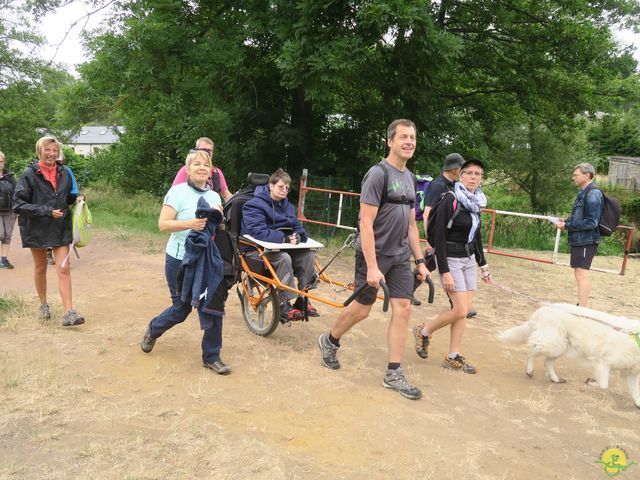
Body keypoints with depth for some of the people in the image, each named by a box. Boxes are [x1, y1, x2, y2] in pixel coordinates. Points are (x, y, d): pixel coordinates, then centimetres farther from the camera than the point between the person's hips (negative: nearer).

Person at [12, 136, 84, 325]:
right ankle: (44, 304, 37)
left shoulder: (64, 172, 0)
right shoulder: (29, 174, -11)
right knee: (40, 268, 16)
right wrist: (46, 211, -21)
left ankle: (69, 313, -7)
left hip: (61, 228, 2)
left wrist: (76, 198, -8)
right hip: (37, 228, -1)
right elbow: (18, 204, -13)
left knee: (64, 269, -6)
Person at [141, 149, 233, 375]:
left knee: (213, 307, -2)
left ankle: (212, 357, 12)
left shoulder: (214, 196, 7)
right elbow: (163, 224, -16)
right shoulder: (178, 192, -10)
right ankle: (153, 330, 39)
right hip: (180, 260, -4)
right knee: (181, 309, 8)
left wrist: (218, 219, -7)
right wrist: (189, 223, -30)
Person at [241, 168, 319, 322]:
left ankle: (303, 300, -7)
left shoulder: (287, 206, 11)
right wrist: (284, 238, -33)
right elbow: (257, 231, -27)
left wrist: (297, 237, -20)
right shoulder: (255, 205, -14)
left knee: (307, 255, -14)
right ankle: (284, 306, -27)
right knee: (284, 258, -33)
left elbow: (297, 227, 5)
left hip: (280, 247, 7)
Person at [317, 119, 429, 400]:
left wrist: (420, 261, 13)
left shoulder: (409, 178, 12)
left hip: (400, 256, 7)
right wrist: (372, 266, -22)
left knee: (403, 309, 0)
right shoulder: (378, 174, -13)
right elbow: (366, 223, -18)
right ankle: (330, 341, 33)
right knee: (362, 309, 4)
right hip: (374, 254, -7)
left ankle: (393, 374, 9)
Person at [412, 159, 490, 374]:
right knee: (461, 311, -9)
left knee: (465, 309, 5)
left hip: (469, 259, 7)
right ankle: (424, 331, 15)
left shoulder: (477, 202, 7)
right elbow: (439, 238, -17)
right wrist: (445, 272, -21)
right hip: (450, 260, -7)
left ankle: (453, 357, 15)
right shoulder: (450, 200, -15)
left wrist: (484, 265, 19)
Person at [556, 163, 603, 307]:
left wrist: (567, 226, -16)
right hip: (578, 240, 10)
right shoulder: (583, 193, 14)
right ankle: (581, 306, 25)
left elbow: (591, 222, -20)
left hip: (586, 242, -10)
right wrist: (566, 221, 5)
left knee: (582, 274, -11)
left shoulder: (593, 194, -15)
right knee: (579, 274, 15)